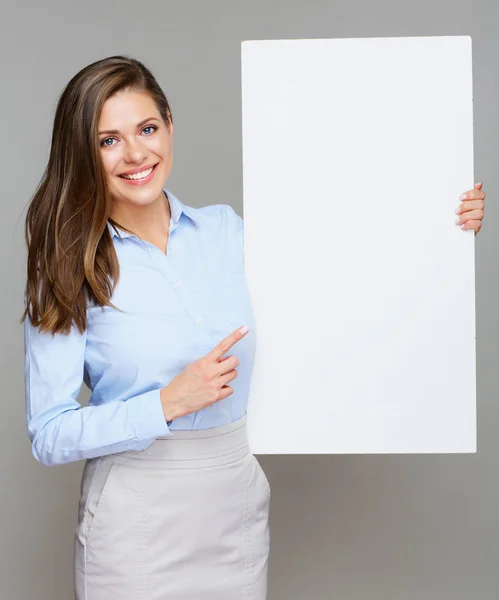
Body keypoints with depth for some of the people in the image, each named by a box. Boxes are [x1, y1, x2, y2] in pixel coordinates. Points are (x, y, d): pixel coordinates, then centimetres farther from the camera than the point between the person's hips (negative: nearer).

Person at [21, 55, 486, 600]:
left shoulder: (225, 230, 0)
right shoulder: (70, 270, -10)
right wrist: (168, 403, -24)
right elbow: (48, 435, -12)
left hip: (239, 511, 4)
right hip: (135, 522, -3)